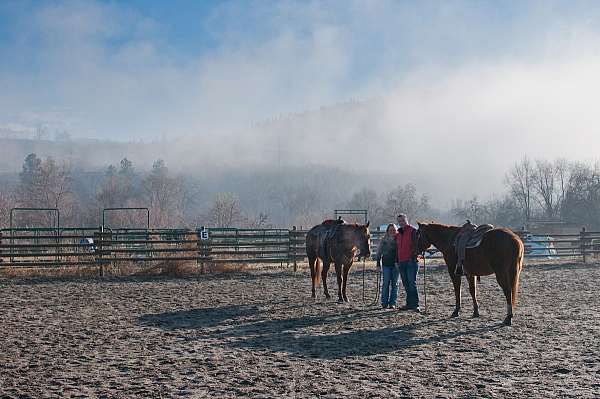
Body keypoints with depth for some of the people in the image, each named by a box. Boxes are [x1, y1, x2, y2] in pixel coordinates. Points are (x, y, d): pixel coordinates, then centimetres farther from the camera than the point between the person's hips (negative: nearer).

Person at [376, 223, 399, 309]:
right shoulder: (384, 240, 2)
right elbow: (379, 253, 6)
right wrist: (378, 264, 1)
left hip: (396, 265, 0)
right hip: (386, 264, 0)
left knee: (394, 284, 4)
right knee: (386, 283, 0)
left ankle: (393, 303, 8)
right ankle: (384, 303, 7)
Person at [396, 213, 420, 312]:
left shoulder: (413, 231, -4)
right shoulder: (398, 234, 18)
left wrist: (413, 257, -19)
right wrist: (397, 261, 17)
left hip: (411, 261, -7)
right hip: (402, 262, 7)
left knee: (412, 283, -10)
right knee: (406, 284, 10)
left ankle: (415, 305, -10)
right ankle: (409, 304, 15)